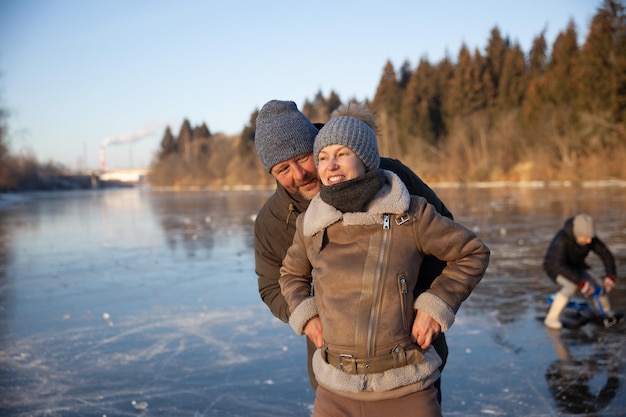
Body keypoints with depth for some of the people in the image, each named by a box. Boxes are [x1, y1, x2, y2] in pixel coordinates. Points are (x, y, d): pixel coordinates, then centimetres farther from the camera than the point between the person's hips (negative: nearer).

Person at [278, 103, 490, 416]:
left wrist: (437, 305, -8)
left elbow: (472, 253, 2)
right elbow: (292, 274, 18)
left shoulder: (409, 214, -10)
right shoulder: (311, 225, -2)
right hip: (336, 391, 3)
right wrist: (305, 315, 1)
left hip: (405, 389, -2)